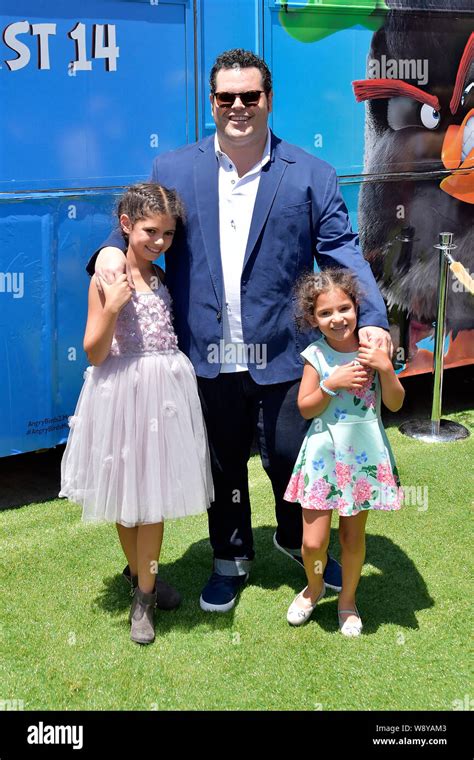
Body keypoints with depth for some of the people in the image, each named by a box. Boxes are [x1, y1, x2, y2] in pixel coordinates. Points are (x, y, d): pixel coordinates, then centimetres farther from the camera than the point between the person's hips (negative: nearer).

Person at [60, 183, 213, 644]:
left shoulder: (163, 278, 7)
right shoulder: (106, 280, -9)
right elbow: (95, 353, -12)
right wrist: (112, 307, -23)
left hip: (165, 390, 4)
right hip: (122, 393, -4)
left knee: (153, 495, 7)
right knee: (125, 496, 10)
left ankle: (144, 595, 18)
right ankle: (141, 575, 32)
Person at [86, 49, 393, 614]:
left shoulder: (311, 176, 1)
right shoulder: (173, 170, 4)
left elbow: (342, 253, -2)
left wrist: (371, 318, -16)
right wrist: (111, 249, -15)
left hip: (281, 356, -1)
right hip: (206, 358, 1)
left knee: (289, 459, 11)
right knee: (221, 465, 16)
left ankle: (297, 540, 43)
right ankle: (231, 558, 39)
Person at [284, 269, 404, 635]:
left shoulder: (371, 349, -4)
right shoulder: (316, 355, -7)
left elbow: (396, 403, -1)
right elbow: (305, 408, -7)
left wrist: (385, 369, -17)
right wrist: (332, 383, -20)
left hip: (364, 454, 1)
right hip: (324, 454, -1)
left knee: (353, 538, 13)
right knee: (313, 542, 0)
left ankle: (348, 599, 36)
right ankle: (314, 586, 32)